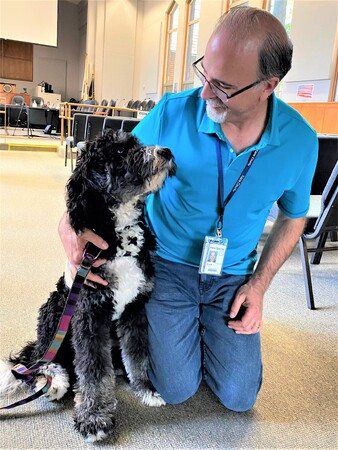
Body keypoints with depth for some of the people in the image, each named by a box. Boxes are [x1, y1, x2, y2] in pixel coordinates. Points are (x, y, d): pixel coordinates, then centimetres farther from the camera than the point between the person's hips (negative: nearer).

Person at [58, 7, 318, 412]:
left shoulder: (300, 141, -14)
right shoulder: (172, 113, -19)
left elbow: (293, 216, 3)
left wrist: (259, 284, -6)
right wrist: (71, 219, -27)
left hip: (234, 275, 2)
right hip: (167, 263, -1)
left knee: (239, 397, 4)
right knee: (175, 389, -3)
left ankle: (204, 327, 32)